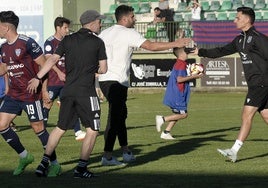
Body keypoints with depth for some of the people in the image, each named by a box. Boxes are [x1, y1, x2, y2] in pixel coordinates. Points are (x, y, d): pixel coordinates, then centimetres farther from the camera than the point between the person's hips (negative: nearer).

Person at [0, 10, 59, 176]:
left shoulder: (27, 43, -14)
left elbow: (43, 65, -11)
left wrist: (44, 89, -12)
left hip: (31, 94, -8)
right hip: (14, 94, 8)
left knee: (38, 128, -3)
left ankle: (55, 164, 9)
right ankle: (24, 157, 16)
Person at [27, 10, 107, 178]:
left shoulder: (68, 40, 9)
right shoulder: (98, 42, -2)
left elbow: (53, 59, 5)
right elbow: (103, 69, 0)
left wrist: (37, 78, 10)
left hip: (68, 91, 5)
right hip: (86, 92, -5)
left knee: (60, 128, 15)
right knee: (92, 130, 4)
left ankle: (44, 163, 10)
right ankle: (81, 168, 0)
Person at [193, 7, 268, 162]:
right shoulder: (240, 40, 16)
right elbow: (222, 51, 25)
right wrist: (200, 52, 23)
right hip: (254, 85, 9)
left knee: (247, 115, -11)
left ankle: (234, 151, -13)